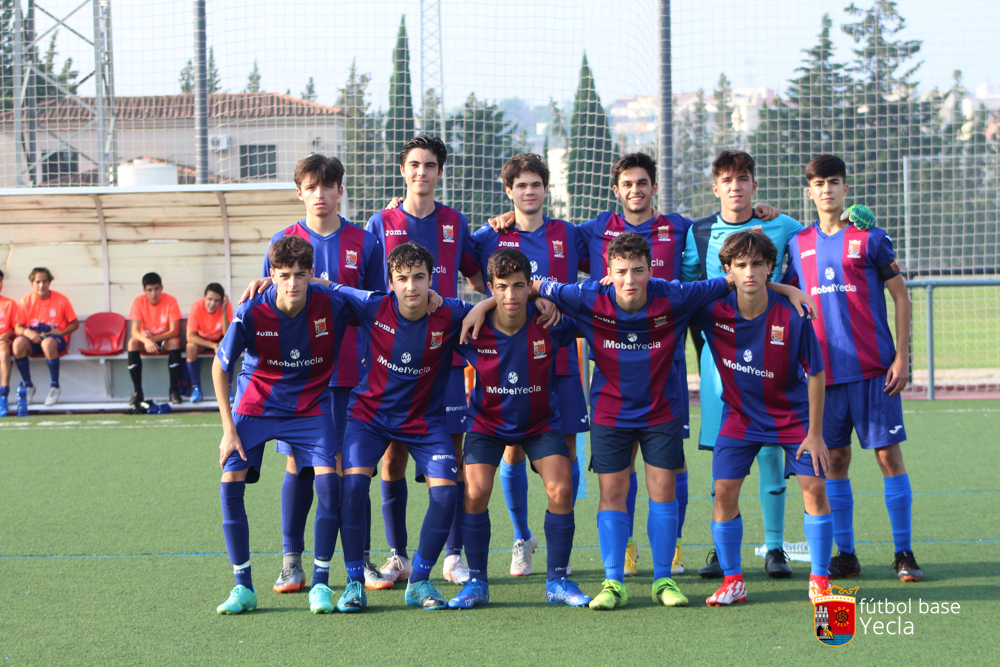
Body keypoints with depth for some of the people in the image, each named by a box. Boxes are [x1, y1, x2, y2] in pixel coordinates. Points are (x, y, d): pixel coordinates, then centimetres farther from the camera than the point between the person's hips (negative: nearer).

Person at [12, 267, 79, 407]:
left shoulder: (61, 300, -4)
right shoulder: (25, 301, 1)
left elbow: (75, 324, 3)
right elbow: (18, 327, 3)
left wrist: (60, 332, -15)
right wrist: (27, 332, -20)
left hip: (57, 338, -3)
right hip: (33, 338, 3)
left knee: (47, 343, -40)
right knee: (18, 343, -32)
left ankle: (55, 387, -23)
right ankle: (28, 386, -15)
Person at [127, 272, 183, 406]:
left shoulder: (170, 301, -16)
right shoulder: (139, 301, -14)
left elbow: (174, 331, -20)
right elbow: (135, 331, -21)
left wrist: (154, 338, -35)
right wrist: (146, 340, -44)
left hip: (165, 340, -1)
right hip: (146, 341, 1)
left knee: (175, 342, -33)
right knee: (132, 342, -30)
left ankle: (173, 389, -26)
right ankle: (137, 391, -26)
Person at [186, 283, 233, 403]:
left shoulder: (227, 306, -23)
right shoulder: (196, 306, -25)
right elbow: (191, 336, -25)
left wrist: (223, 311, -39)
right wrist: (213, 345, -33)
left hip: (220, 339, 1)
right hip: (201, 340, 0)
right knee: (191, 348, -32)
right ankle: (196, 388, -18)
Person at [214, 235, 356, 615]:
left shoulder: (332, 305, -20)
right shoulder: (251, 313, -21)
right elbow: (220, 367, -6)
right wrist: (229, 430, -8)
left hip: (311, 406, 0)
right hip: (256, 405, 0)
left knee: (328, 481, -19)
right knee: (231, 482, -14)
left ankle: (320, 583, -6)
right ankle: (243, 587, -2)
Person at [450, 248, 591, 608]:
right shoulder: (473, 329, -18)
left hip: (541, 422, 0)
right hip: (487, 422, 0)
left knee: (561, 490, -15)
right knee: (475, 492, -16)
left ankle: (558, 580, 0)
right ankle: (476, 582, -4)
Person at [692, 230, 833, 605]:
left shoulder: (792, 316, -24)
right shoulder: (713, 310, -18)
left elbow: (815, 374, -14)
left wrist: (814, 433, -11)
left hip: (792, 415, -2)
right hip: (740, 415, 2)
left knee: (814, 486, -10)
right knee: (724, 491, -8)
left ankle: (819, 580, 5)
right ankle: (732, 581, 7)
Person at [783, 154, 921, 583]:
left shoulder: (870, 239, 0)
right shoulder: (798, 244, 9)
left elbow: (901, 298, 2)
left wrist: (902, 357, -5)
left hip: (873, 369, -3)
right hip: (825, 371, 3)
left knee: (888, 453, -4)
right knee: (834, 459, 4)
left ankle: (904, 553, 3)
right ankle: (845, 555, 11)